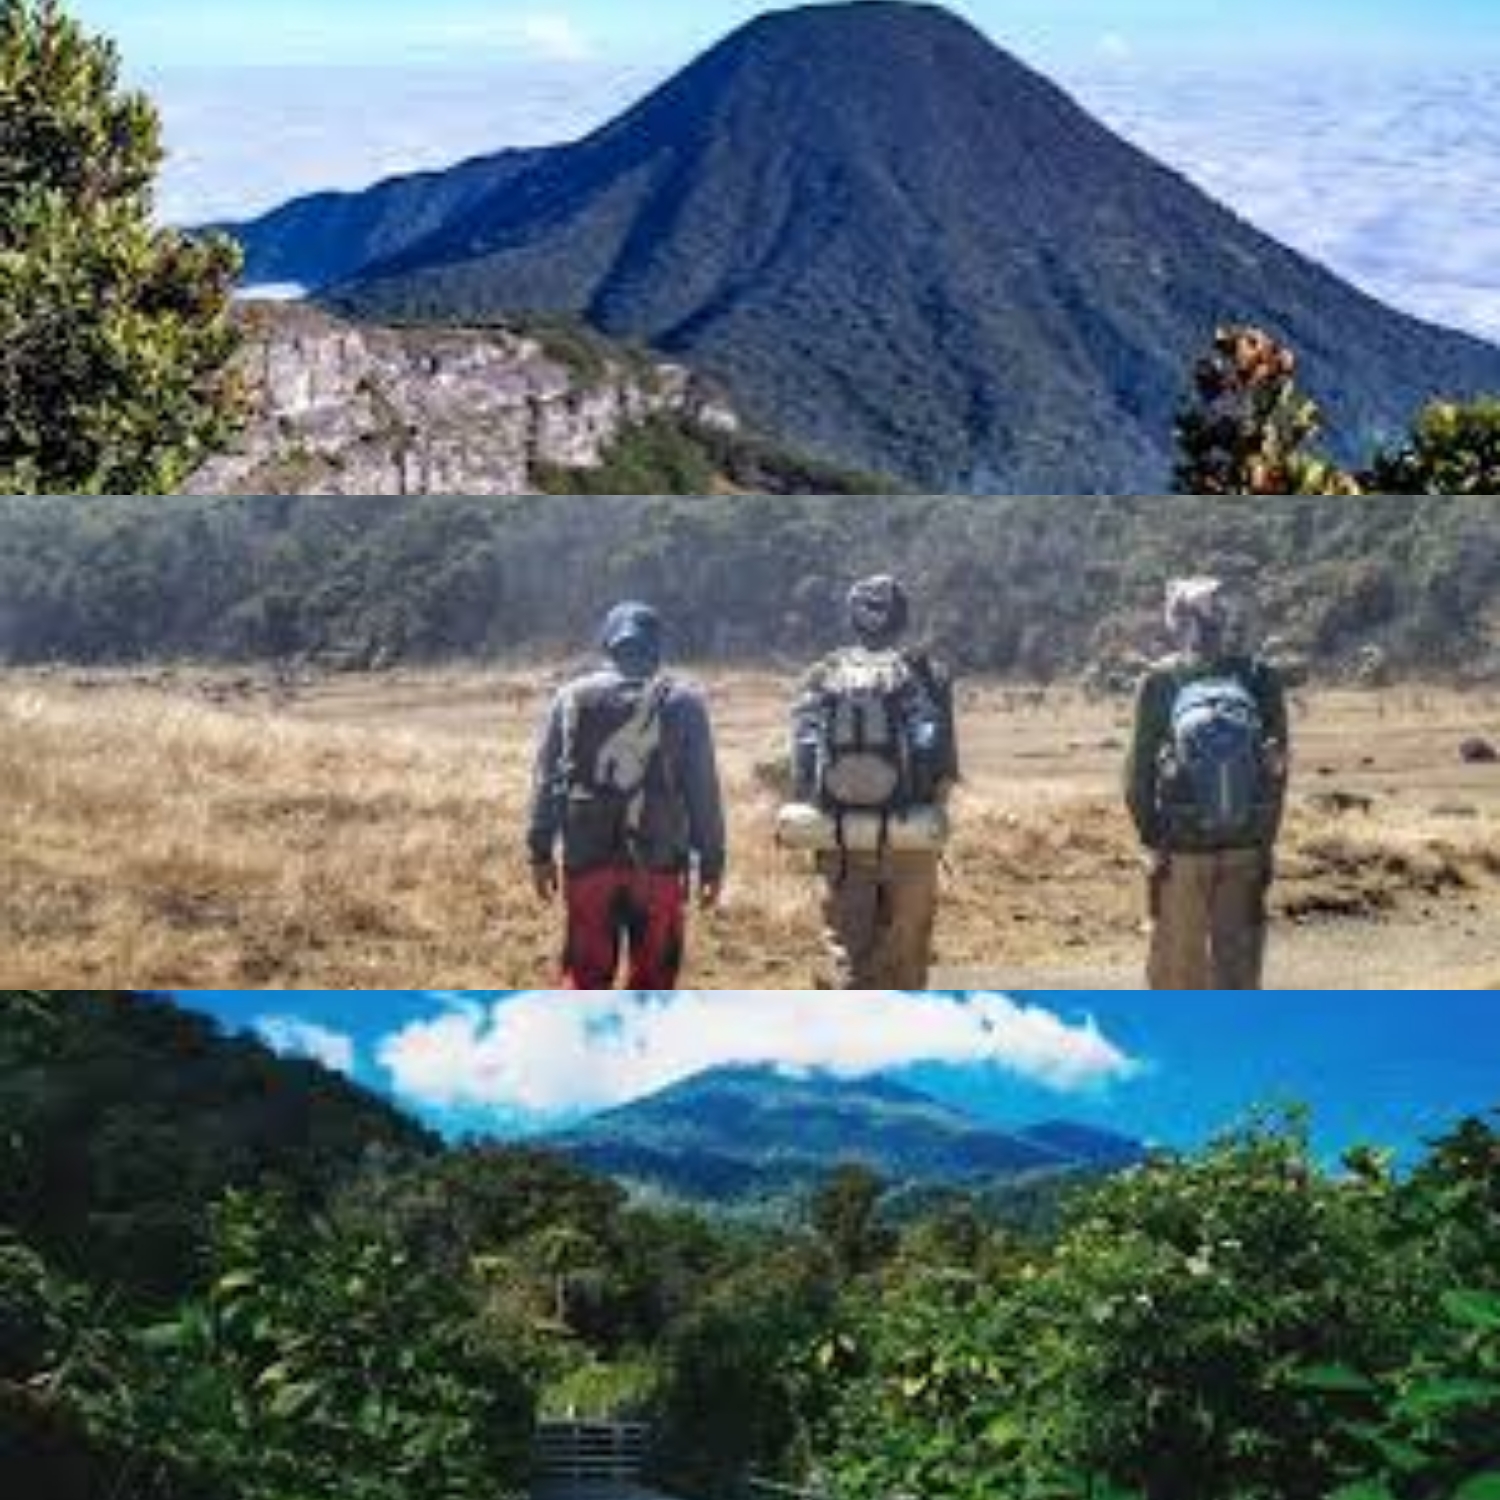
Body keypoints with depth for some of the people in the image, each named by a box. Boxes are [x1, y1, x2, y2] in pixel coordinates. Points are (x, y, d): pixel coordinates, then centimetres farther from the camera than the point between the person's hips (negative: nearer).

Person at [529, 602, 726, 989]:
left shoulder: (572, 698, 4)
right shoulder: (683, 702, -1)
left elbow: (546, 781, 5)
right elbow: (704, 790, -1)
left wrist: (541, 853, 12)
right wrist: (711, 862, 4)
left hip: (587, 859, 2)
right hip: (660, 863, -1)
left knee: (585, 974, 10)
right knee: (653, 978, 7)